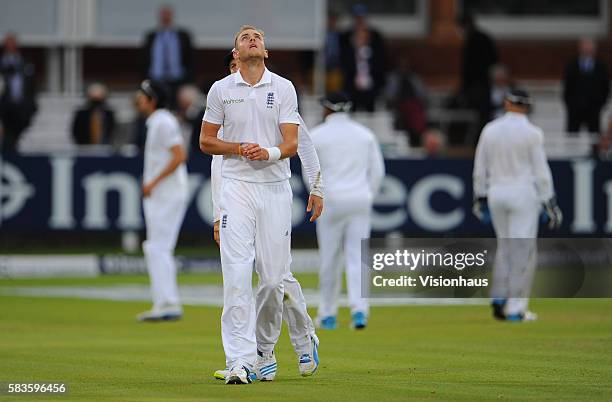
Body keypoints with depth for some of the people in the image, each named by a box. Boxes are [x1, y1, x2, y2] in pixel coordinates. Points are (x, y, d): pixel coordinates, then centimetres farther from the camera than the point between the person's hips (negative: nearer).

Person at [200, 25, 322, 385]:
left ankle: (264, 348, 26)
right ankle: (240, 361, -18)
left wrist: (269, 152, -24)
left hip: (276, 189, 1)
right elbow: (206, 141, 9)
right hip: (238, 188, -1)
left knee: (274, 277, 2)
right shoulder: (221, 89, 7)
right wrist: (240, 148, -9)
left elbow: (292, 143, -2)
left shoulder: (284, 88, 5)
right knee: (236, 274, -14)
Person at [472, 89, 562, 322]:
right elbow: (541, 171, -7)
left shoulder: (490, 130, 5)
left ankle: (498, 299, 7)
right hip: (523, 193, -4)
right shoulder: (532, 133, -7)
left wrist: (480, 198, 16)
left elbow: (480, 169, 8)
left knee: (505, 246, 17)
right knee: (523, 250, -1)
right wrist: (549, 203, -2)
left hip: (496, 193, 4)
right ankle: (516, 309, -4)